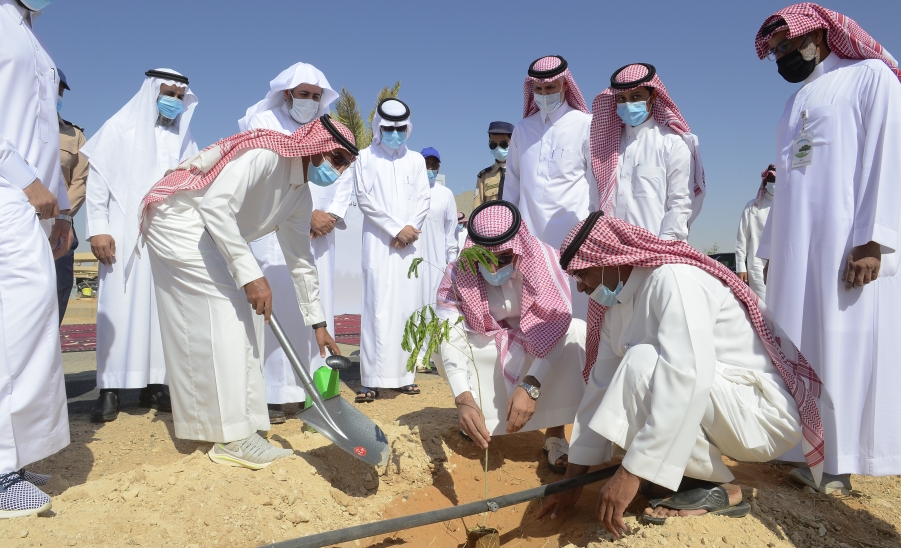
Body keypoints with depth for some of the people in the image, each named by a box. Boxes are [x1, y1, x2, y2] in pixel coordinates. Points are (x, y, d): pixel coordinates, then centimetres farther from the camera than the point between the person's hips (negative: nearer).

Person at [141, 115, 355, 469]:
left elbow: (300, 260, 10)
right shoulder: (266, 154, -22)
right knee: (220, 320, -14)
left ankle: (239, 426, 12)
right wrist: (250, 274, -32)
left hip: (210, 236, 9)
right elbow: (215, 204, -32)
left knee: (244, 320, 4)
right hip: (180, 223, -9)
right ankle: (231, 437, -8)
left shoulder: (300, 196, 5)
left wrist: (318, 322, 10)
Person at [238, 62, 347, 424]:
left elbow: (345, 180, 11)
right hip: (274, 234, -4)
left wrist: (330, 216, -6)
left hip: (318, 237, 4)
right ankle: (272, 395, -3)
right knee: (275, 310, -8)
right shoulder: (263, 124, 3)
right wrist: (308, 215, -11)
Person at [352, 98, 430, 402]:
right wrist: (395, 229, -10)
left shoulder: (416, 160, 15)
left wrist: (409, 230, -9)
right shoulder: (365, 158, 7)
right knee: (378, 307, -9)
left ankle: (405, 374, 5)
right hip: (379, 242, -3)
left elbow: (423, 200, 8)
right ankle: (372, 379, -9)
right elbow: (364, 199, -2)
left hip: (410, 243, 3)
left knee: (408, 306, 0)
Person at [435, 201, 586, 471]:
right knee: (442, 349, -28)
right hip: (486, 352, 1)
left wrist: (531, 386, -43)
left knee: (578, 332, -31)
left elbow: (557, 327, -31)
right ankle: (477, 417, 3)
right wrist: (463, 398, -47)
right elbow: (449, 339, -31)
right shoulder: (458, 273, -23)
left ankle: (555, 433, -16)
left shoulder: (544, 259, -27)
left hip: (541, 347, -1)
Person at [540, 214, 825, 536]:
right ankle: (687, 472, 5)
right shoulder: (618, 303, 4)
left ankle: (716, 488, -11)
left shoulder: (674, 278, -23)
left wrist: (633, 472, -32)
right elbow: (603, 384, 2)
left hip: (764, 412, -9)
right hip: (716, 407, 9)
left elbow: (687, 378, -35)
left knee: (644, 363, -28)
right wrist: (575, 475, 2)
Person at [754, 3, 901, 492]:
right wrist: (771, 250, 14)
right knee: (799, 346, 4)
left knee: (844, 343, -7)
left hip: (847, 242, -6)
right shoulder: (796, 103, 24)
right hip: (795, 246, 7)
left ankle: (838, 462, -1)